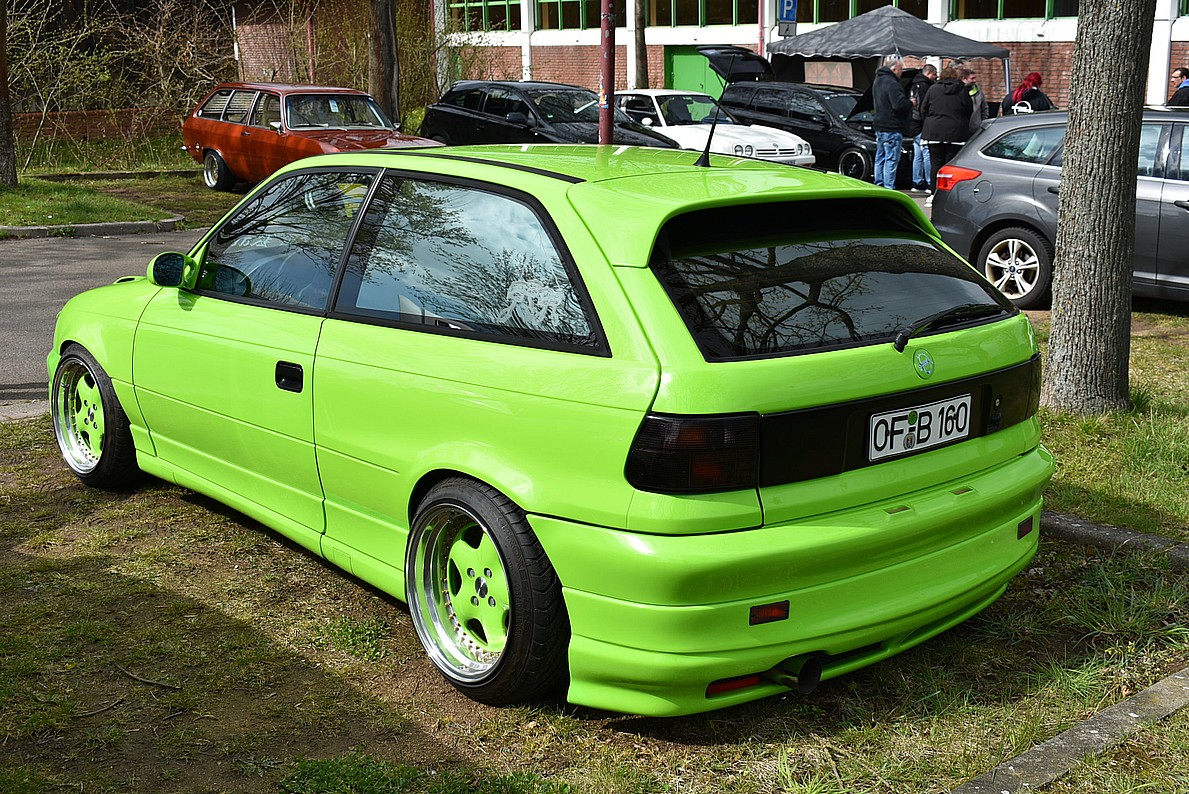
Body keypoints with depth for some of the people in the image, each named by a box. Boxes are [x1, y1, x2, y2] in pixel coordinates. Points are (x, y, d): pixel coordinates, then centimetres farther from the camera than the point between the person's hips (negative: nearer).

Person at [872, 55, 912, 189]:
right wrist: (910, 103, -8)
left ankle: (879, 185, 21)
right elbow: (899, 104, -28)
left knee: (880, 158, 15)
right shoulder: (891, 84, -19)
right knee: (891, 159, -6)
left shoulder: (877, 81, 14)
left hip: (880, 126, 10)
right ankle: (889, 188, -6)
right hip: (892, 128, -10)